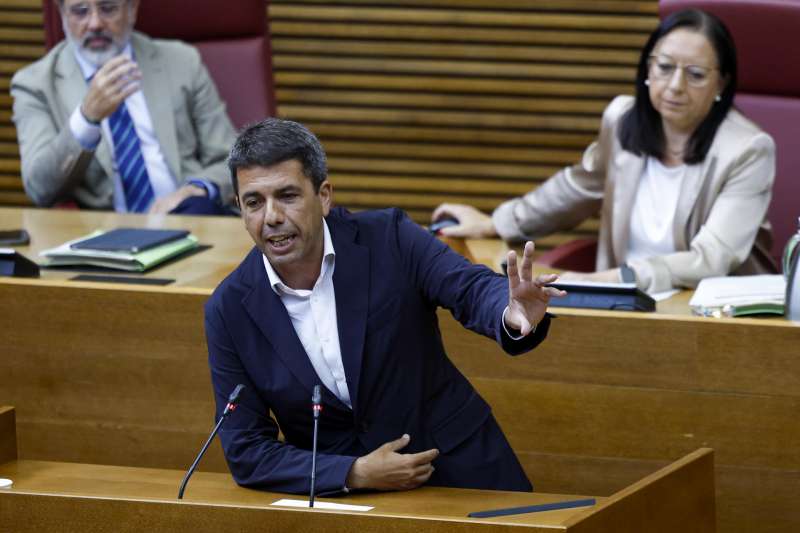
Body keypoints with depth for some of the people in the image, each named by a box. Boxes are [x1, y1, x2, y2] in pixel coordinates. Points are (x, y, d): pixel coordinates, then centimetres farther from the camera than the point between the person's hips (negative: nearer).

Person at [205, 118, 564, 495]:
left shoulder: (388, 238, -6)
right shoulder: (228, 310, -5)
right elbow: (245, 452, -3)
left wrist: (515, 315, -40)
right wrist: (356, 474, -15)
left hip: (458, 473, -1)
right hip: (339, 486, 1)